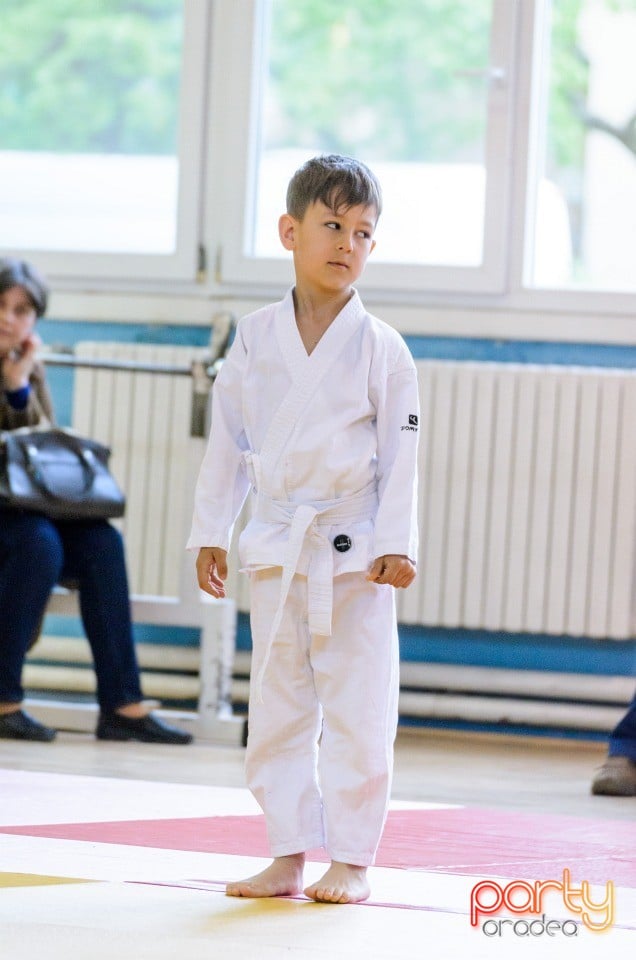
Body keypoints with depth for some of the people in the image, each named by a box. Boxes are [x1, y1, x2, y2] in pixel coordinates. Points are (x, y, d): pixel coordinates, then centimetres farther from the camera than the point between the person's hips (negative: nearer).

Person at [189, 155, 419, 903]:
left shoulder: (381, 348, -5)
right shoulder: (256, 338, 3)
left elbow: (400, 453, -5)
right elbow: (228, 441, 8)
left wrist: (396, 546, -11)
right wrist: (211, 534, 7)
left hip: (354, 552, -3)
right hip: (275, 550, 3)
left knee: (357, 709, -1)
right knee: (276, 709, 8)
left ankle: (351, 861, 6)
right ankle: (288, 855, 16)